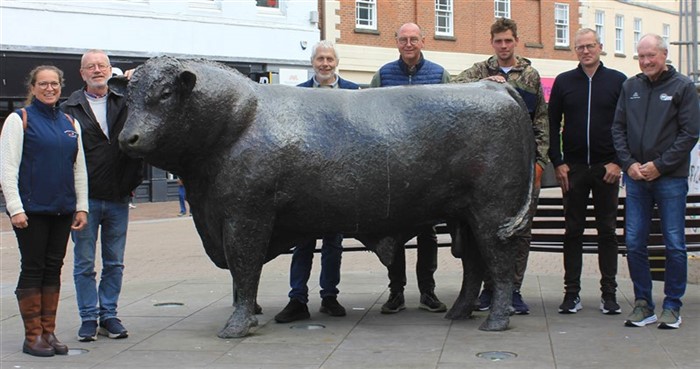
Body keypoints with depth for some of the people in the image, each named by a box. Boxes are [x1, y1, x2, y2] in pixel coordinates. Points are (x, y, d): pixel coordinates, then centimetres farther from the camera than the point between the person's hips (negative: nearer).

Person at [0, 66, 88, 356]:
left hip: (62, 210, 5)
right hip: (31, 211, -5)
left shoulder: (70, 123, 13)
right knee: (32, 270, 0)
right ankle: (33, 336, 7)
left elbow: (79, 169, 16)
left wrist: (82, 207, 9)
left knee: (54, 269, 8)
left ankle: (49, 332, 16)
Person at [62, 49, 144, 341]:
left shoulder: (125, 104, 7)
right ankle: (89, 318, 14)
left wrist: (132, 180, -4)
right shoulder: (69, 109, 1)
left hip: (118, 199, 2)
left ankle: (109, 315, 19)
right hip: (84, 199, -2)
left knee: (114, 263, 9)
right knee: (84, 264, 4)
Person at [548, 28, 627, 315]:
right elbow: (552, 124, 6)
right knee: (573, 230, 4)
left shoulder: (618, 81, 4)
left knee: (607, 230, 5)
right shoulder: (564, 82, 6)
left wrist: (618, 162, -6)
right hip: (573, 168, 1)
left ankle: (609, 293, 12)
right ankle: (572, 293, 9)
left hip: (607, 168, -1)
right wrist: (557, 163, -2)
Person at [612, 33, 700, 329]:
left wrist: (659, 165, -11)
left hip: (671, 179, -3)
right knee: (634, 243, 4)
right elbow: (618, 128, 11)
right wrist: (629, 163, -3)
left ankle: (672, 306, 12)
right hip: (636, 179, 4)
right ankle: (643, 303, 15)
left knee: (674, 245, 1)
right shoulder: (630, 87, 10)